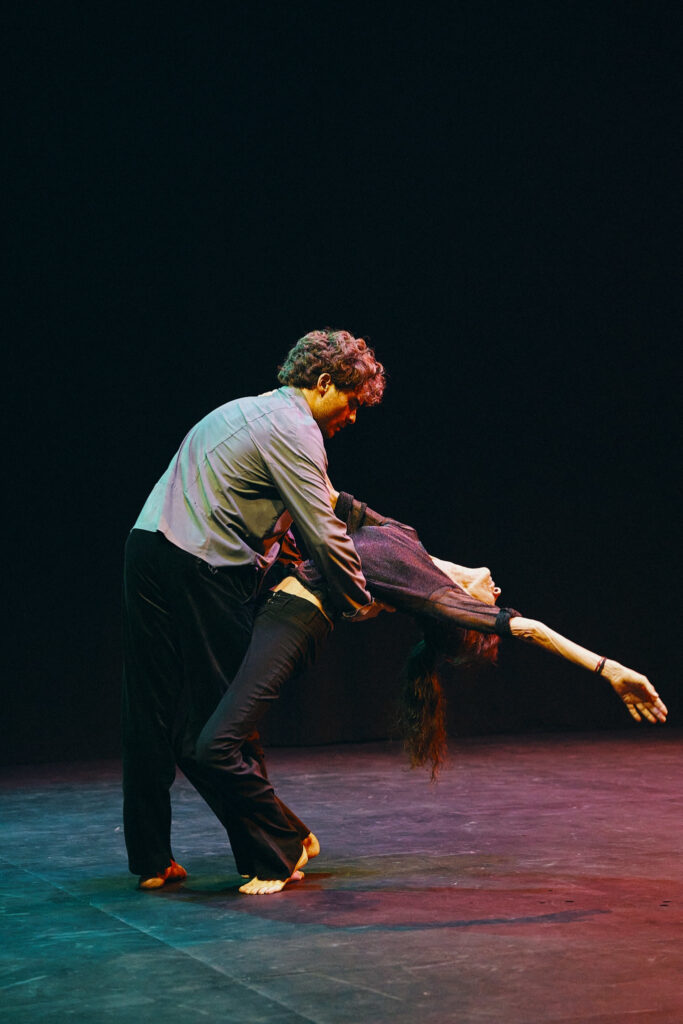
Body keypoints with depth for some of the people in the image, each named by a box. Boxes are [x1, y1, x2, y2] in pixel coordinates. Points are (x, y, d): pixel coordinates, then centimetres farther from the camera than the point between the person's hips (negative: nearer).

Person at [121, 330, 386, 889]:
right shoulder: (293, 429, -6)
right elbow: (324, 533, -11)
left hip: (148, 547, 9)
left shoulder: (248, 410, 24)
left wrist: (281, 543, 20)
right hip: (198, 569, -9)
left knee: (153, 715, 9)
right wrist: (361, 603, 0)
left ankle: (151, 858, 13)